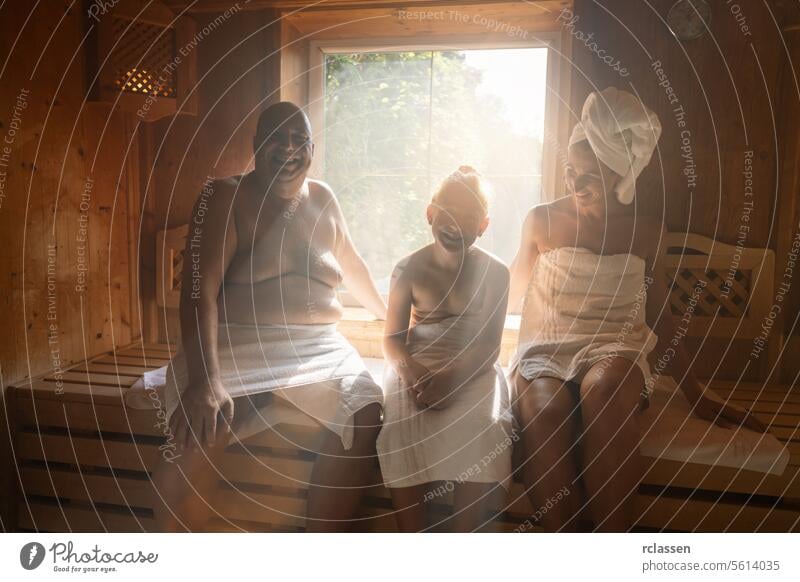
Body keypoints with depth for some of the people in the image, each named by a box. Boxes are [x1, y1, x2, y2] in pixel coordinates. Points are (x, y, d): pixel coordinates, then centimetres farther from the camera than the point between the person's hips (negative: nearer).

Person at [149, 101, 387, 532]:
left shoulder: (322, 199, 13)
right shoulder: (225, 199, -3)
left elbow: (350, 263, 29)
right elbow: (200, 291, -15)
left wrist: (386, 314, 40)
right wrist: (205, 379, -29)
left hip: (318, 346, 4)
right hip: (238, 342, -3)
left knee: (363, 415, -22)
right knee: (199, 430, -30)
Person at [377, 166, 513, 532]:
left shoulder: (494, 272, 2)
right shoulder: (409, 269, 3)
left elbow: (489, 345, -4)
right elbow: (392, 338, 0)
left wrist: (451, 377, -23)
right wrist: (410, 371, -22)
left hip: (473, 370, 0)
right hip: (416, 367, 1)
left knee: (484, 427, -30)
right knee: (401, 424, -28)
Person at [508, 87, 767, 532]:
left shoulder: (647, 233, 12)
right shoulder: (541, 220, 10)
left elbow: (660, 316, 17)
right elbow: (511, 297, 20)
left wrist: (696, 392, 14)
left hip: (617, 350, 0)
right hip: (546, 349, 0)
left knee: (602, 387, -38)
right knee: (546, 404, -37)